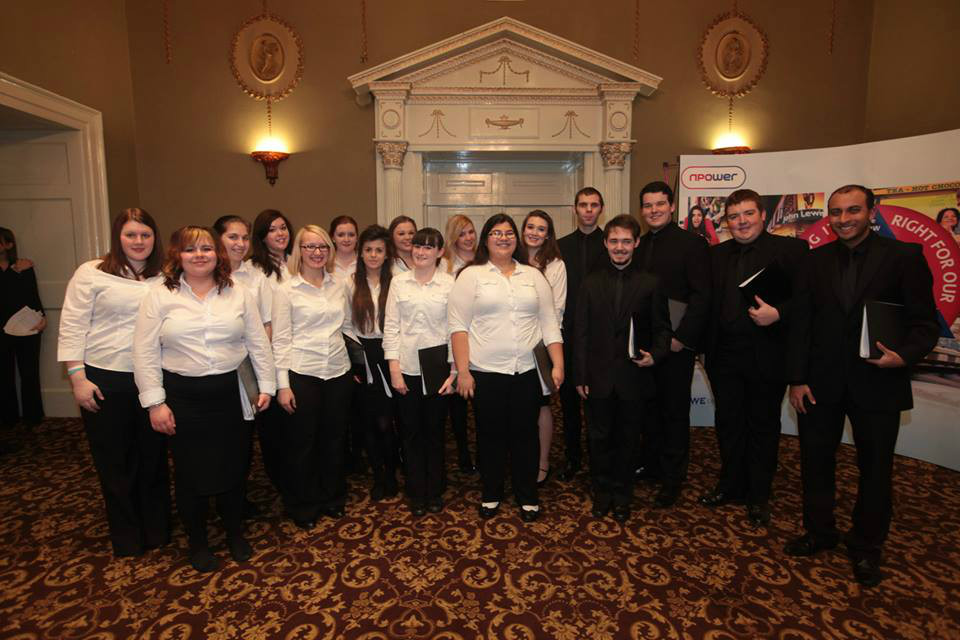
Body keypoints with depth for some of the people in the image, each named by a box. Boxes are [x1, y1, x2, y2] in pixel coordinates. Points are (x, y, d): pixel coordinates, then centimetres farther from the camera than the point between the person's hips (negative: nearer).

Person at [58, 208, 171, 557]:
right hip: (105, 381, -2)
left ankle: (157, 531, 30)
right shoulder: (91, 274, -2)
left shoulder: (164, 278, 5)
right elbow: (72, 328, -3)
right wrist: (78, 378, -9)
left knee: (153, 457, 12)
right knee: (114, 462, 10)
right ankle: (126, 539, 28)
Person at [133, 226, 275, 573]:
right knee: (190, 471, 11)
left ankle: (235, 532, 35)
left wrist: (266, 385, 2)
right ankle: (197, 541, 32)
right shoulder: (160, 295, -2)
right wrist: (155, 402, -7)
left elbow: (258, 343, 5)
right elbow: (146, 353, -4)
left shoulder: (239, 294, 3)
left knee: (234, 466, 12)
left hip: (231, 392, 2)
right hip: (183, 396, -1)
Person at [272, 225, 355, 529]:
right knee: (302, 443, 9)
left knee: (334, 439, 14)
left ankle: (333, 498, 34)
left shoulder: (339, 285, 6)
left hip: (338, 372, 4)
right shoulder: (286, 289, -5)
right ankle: (303, 507, 28)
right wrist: (282, 384, -10)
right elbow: (280, 339, -7)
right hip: (302, 374, -3)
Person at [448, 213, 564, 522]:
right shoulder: (471, 275, 1)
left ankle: (527, 496, 28)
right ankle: (490, 494, 30)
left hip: (527, 371, 2)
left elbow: (549, 323, 9)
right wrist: (462, 371, -10)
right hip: (485, 372, -2)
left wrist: (558, 365, 1)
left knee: (525, 435, 10)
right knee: (490, 435, 10)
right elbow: (458, 325, -5)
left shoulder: (534, 276, 10)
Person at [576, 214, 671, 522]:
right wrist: (581, 376, 0)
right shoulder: (591, 282, 4)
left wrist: (655, 355, -16)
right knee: (599, 437, 11)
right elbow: (582, 332, 3)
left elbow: (662, 328, 4)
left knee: (627, 439, 12)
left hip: (633, 375, -1)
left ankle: (621, 496, 31)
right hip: (600, 376, 1)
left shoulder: (650, 283, 1)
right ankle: (602, 493, 30)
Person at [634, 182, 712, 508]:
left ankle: (672, 479, 21)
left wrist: (681, 337, -17)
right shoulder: (638, 245, 10)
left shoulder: (691, 243, -6)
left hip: (675, 345, -5)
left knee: (674, 411, 7)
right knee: (649, 407, 14)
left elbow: (702, 295, -12)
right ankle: (650, 464, 31)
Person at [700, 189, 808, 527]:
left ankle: (758, 496, 28)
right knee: (728, 424, 15)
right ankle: (731, 485, 33)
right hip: (724, 356, 4)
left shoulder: (790, 249, -4)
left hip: (767, 357, -3)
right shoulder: (717, 254, 9)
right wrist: (706, 347, -3)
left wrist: (778, 313, -24)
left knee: (763, 427, 11)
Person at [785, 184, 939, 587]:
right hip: (821, 383, 3)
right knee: (815, 462, 13)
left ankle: (866, 547, 31)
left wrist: (904, 356, -24)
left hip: (877, 383, -2)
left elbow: (925, 323, -5)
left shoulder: (904, 256, -4)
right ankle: (819, 531, 33)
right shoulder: (815, 261, 4)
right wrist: (797, 379, -1)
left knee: (875, 469, 12)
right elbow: (801, 324, 3)